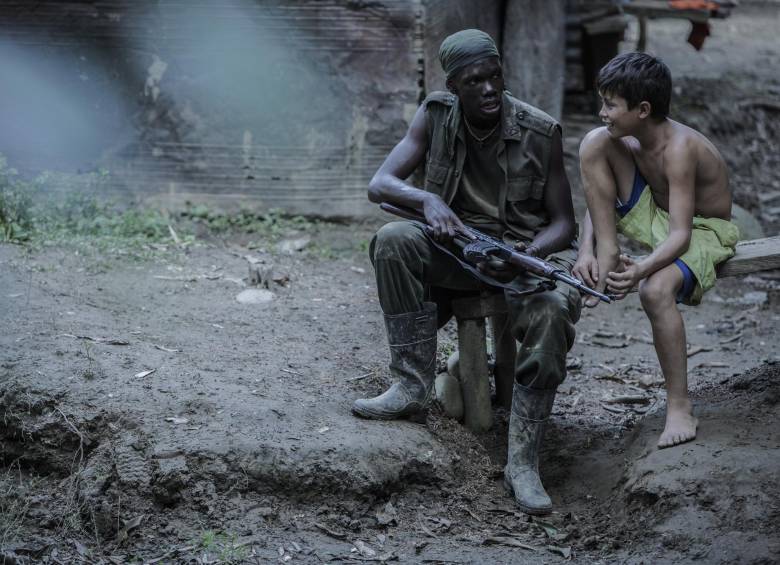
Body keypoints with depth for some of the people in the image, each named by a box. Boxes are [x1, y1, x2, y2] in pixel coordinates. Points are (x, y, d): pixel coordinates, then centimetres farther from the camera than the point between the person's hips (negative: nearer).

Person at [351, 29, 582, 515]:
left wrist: (523, 257, -28)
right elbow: (379, 184, -9)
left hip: (530, 248, -3)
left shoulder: (541, 132, -12)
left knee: (553, 310, -36)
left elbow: (564, 222, -7)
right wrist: (428, 200, -31)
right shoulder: (436, 116, -5)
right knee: (395, 240, -28)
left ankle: (523, 461, -30)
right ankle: (414, 388, -22)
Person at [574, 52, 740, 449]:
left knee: (656, 289, -40)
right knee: (594, 142, -13)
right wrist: (587, 251, -20)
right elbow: (598, 196, -2)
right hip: (653, 218, 7)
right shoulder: (627, 134, -10)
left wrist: (639, 271, -53)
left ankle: (680, 408, -26)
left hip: (704, 232, -7)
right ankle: (608, 256, -10)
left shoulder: (678, 148, -32)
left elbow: (680, 235, -36)